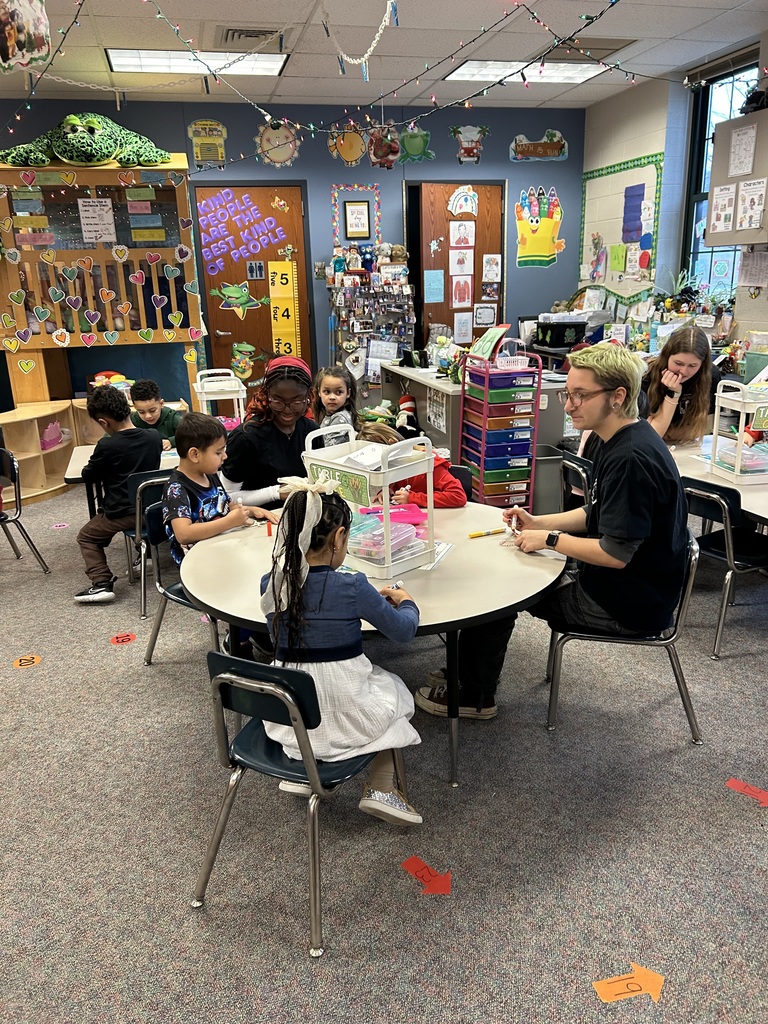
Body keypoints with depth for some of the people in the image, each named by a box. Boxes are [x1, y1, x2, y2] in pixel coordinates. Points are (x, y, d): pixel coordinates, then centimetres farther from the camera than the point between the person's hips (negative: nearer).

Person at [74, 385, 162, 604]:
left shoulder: (107, 446, -19)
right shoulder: (154, 436, -4)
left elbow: (88, 476, -4)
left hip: (122, 514, -6)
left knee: (86, 537, 16)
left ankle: (102, 583, 2)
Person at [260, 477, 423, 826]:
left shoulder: (270, 584, -7)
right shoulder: (352, 587, -20)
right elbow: (403, 631, -7)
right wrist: (406, 602, 14)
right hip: (345, 719, -4)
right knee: (393, 689, 27)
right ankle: (381, 788, 18)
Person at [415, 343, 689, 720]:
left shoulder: (631, 459, -28)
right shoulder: (621, 442, 4)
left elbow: (615, 554, -28)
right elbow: (597, 514, 15)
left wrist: (550, 539, -15)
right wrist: (539, 523, 4)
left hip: (631, 604, -10)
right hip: (622, 587, 10)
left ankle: (474, 697, 17)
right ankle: (471, 671, 28)